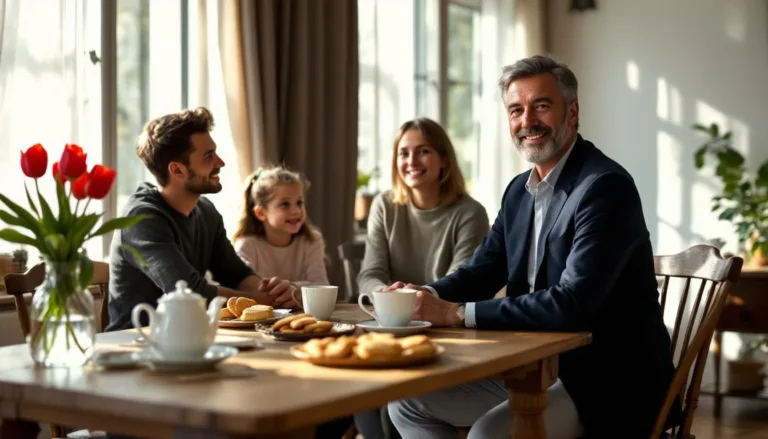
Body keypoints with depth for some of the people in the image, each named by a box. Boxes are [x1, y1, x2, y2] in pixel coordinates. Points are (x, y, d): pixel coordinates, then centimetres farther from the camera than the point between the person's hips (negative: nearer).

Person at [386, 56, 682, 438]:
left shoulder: (605, 186, -19)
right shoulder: (520, 190, 9)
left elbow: (571, 305, -29)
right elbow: (482, 271, 11)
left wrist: (457, 313, -27)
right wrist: (429, 295, -12)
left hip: (608, 383, -9)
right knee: (409, 402, 9)